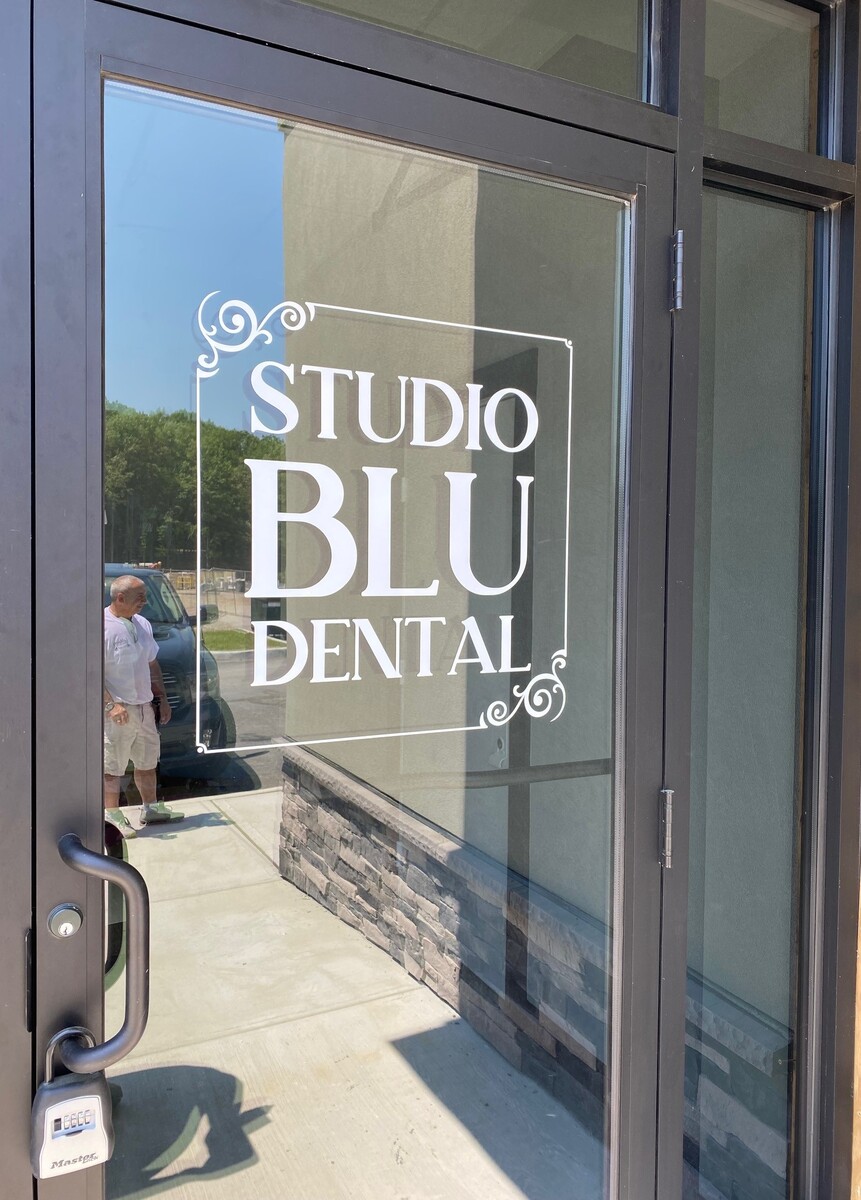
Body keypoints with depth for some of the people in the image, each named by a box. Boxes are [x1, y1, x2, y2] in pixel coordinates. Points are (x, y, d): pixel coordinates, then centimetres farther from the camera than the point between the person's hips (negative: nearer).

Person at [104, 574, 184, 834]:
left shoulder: (142, 624, 10)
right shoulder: (102, 626, -15)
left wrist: (162, 698, 16)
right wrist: (111, 704, -24)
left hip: (144, 707, 8)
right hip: (118, 710, -8)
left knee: (147, 761, 18)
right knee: (113, 766, 0)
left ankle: (151, 808, 31)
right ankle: (112, 816, 11)